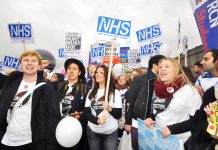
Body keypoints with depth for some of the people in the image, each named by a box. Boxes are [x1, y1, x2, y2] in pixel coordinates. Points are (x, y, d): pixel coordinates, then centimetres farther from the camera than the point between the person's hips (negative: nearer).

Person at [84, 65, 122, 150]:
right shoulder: (91, 92, 5)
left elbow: (118, 115, -6)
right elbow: (86, 112, -2)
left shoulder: (115, 92, -3)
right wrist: (97, 120, -20)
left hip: (111, 132, -2)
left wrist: (109, 108, -26)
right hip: (93, 131, 3)